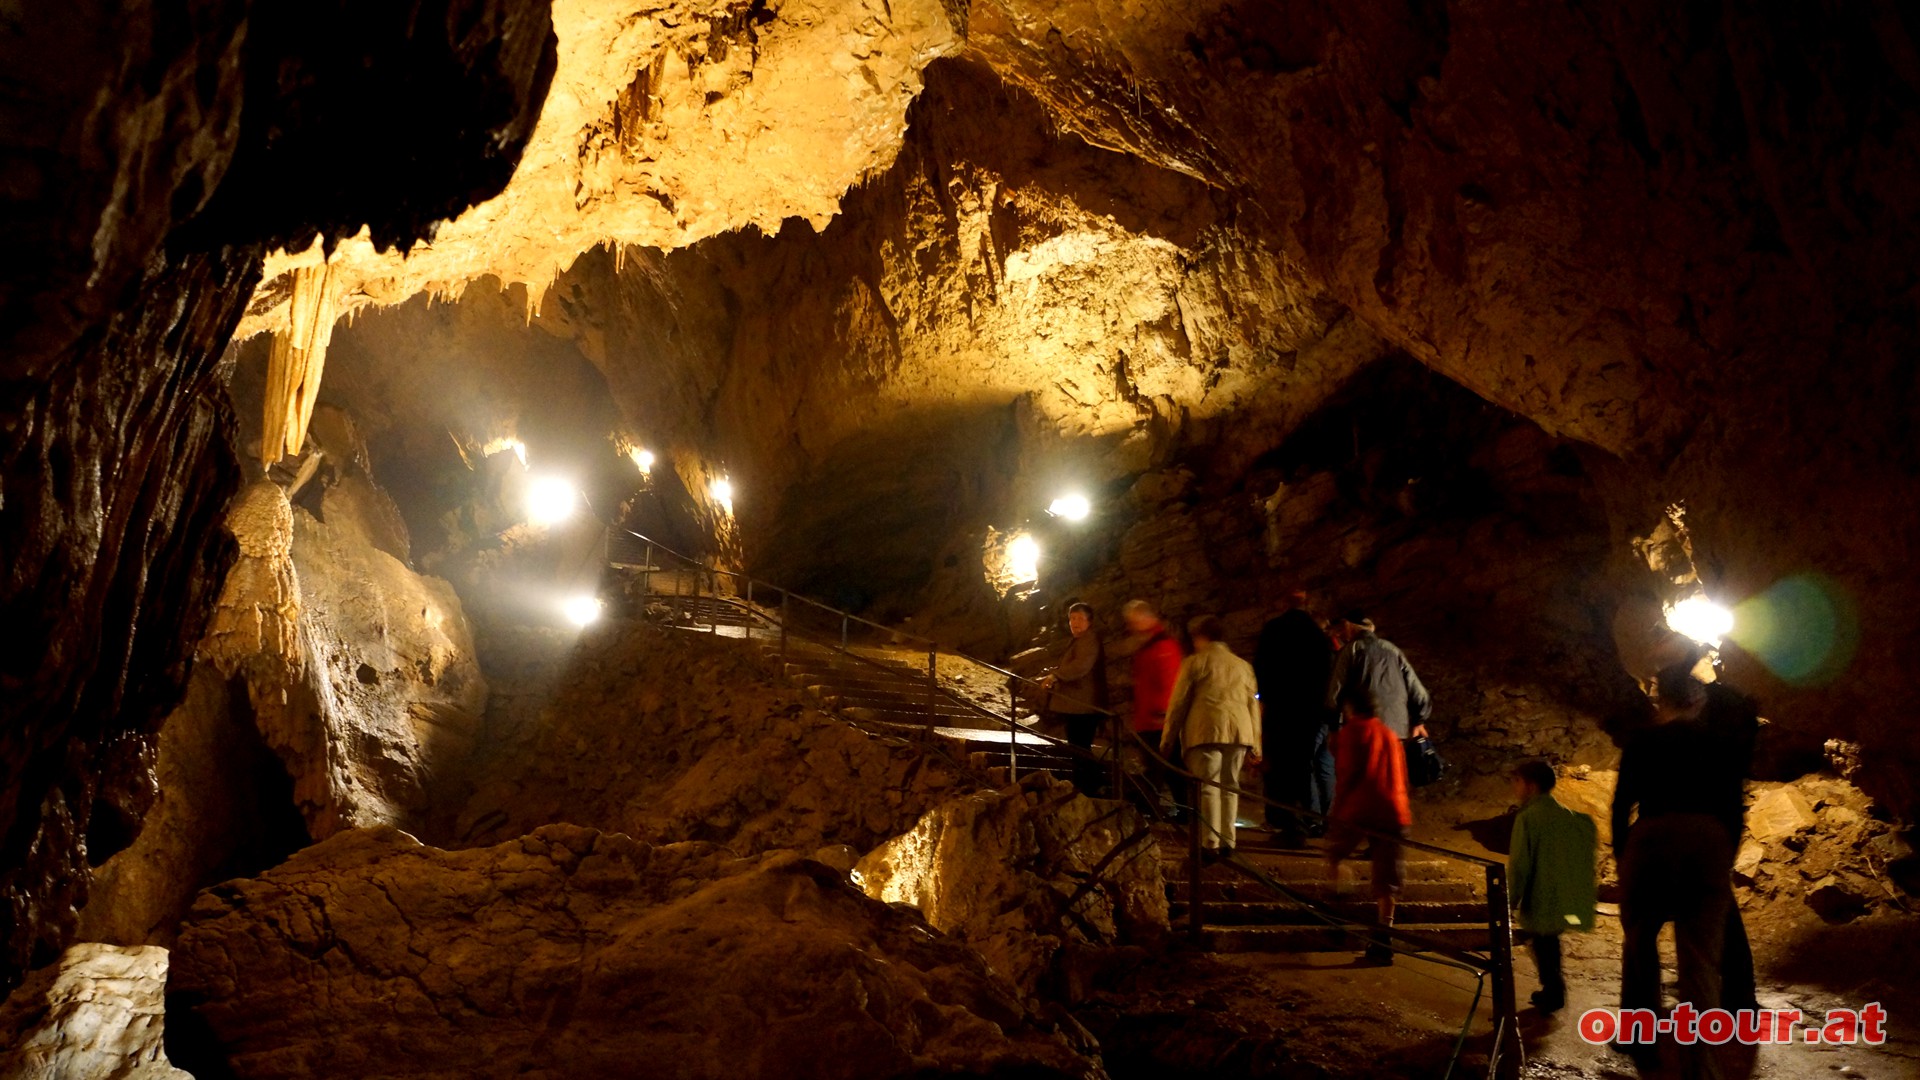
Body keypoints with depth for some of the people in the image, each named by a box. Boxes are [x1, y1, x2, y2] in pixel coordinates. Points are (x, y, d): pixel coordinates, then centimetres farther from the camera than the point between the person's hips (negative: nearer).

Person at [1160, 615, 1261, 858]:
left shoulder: (1194, 662, 5)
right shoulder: (1243, 665, 20)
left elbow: (1178, 703, 3)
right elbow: (1253, 706, 18)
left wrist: (1167, 739, 8)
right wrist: (1255, 744, 20)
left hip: (1207, 730, -4)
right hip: (1239, 730, 5)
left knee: (1208, 786, -4)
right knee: (1230, 786, 13)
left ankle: (1211, 845, -9)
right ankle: (1227, 843, 12)